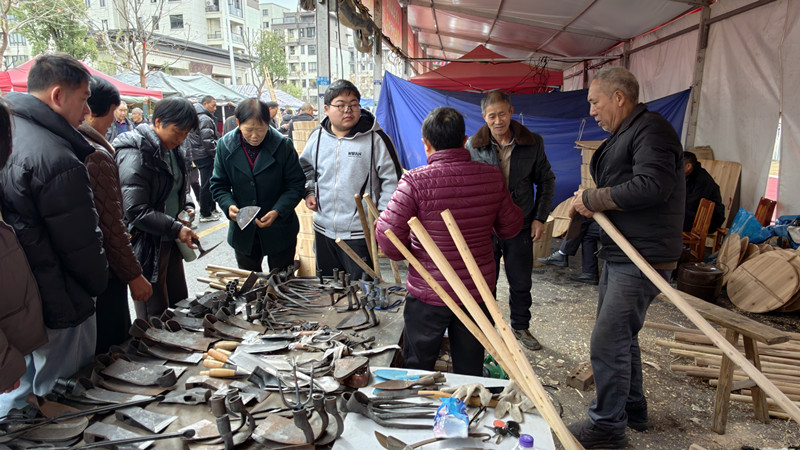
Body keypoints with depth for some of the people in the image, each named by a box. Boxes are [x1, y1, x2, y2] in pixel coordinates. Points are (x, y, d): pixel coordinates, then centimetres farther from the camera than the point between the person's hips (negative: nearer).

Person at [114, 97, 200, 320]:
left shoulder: (171, 149, 8)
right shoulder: (136, 154, -20)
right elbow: (135, 210, -24)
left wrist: (187, 206, 3)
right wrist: (176, 228, -24)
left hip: (170, 241, 9)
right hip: (146, 245, -9)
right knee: (155, 317, 3)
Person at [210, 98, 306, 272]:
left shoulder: (283, 145, -12)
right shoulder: (225, 145, -4)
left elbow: (297, 184, -9)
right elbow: (219, 185, 3)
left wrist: (278, 211, -22)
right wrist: (229, 205, -18)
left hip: (279, 231, -2)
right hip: (243, 231, 2)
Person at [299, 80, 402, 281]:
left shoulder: (375, 138, -9)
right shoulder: (317, 137, 5)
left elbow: (393, 179, -6)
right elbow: (305, 167, 25)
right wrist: (309, 192, 10)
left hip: (359, 234, -5)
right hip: (323, 230, 5)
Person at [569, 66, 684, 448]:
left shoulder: (652, 130, -14)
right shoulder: (625, 134, 18)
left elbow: (651, 185, -29)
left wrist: (592, 198, -18)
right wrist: (590, 202, 3)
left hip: (642, 259, -11)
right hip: (620, 255, 11)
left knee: (607, 342, -7)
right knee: (620, 337, 20)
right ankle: (632, 409, 37)